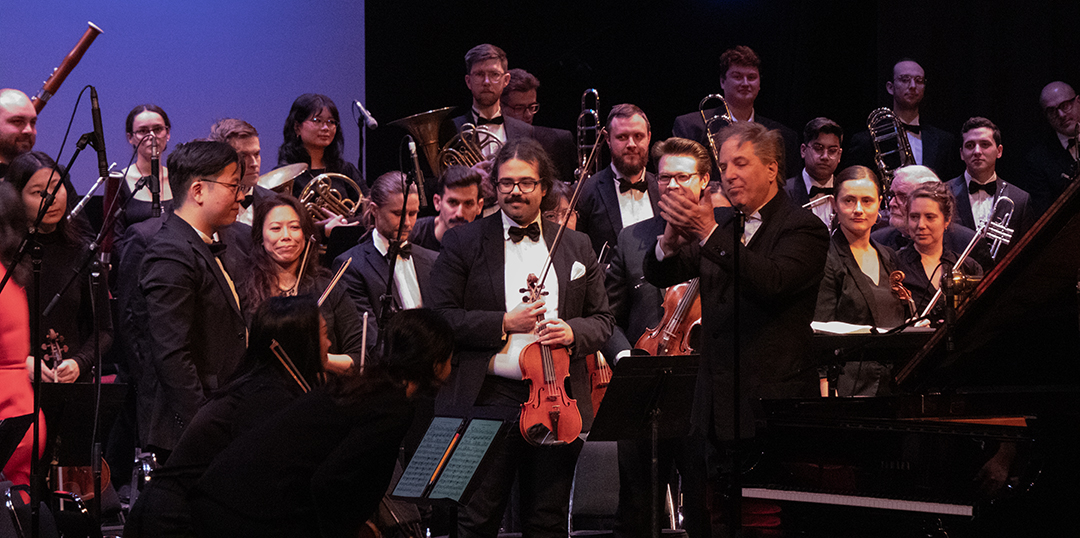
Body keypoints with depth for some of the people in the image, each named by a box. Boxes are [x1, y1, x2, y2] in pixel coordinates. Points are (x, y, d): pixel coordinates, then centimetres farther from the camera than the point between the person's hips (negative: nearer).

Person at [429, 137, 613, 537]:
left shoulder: (576, 246, 13)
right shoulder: (463, 243, 4)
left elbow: (602, 320, 15)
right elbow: (439, 318, -3)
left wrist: (573, 332, -8)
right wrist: (504, 324, -12)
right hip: (489, 399, -3)